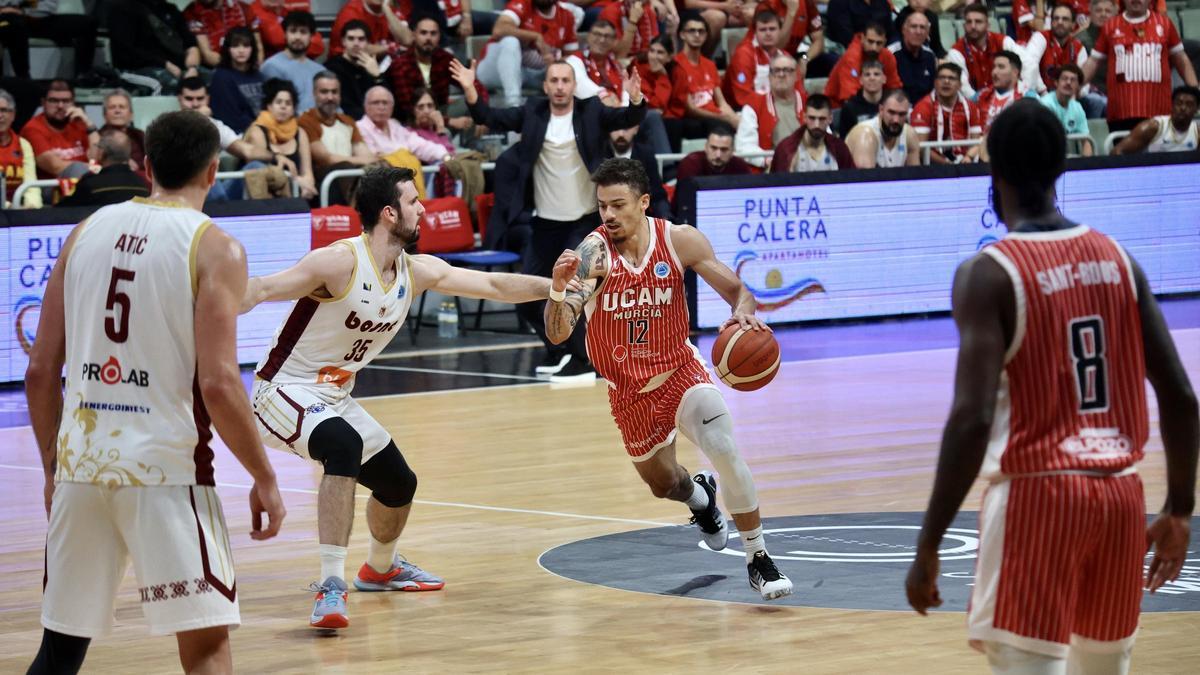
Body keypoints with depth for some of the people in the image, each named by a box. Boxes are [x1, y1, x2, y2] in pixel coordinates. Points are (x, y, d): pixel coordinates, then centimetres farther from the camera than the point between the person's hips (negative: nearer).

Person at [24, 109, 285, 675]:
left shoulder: (88, 231, 8)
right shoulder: (214, 248, -7)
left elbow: (41, 371, 9)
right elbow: (217, 384, -15)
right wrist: (264, 479, -5)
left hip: (82, 459, 5)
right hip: (165, 468, -5)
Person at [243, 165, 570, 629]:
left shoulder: (418, 272, 1)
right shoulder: (341, 261, -24)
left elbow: (494, 286, 10)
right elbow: (261, 290, -29)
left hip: (335, 397, 9)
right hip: (286, 391, -9)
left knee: (399, 484, 18)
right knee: (344, 447, -37)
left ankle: (380, 569, 50)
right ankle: (331, 587, -36)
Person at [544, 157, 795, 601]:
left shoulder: (680, 240, -15)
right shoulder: (593, 253, -21)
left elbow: (736, 289, -6)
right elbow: (557, 334, -28)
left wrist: (744, 313, -30)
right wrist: (559, 289, -49)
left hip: (681, 371, -1)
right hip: (630, 392, 1)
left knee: (724, 450, -25)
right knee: (663, 485, 18)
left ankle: (759, 559, -9)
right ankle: (699, 496, 58)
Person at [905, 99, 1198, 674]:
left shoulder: (990, 274, -11)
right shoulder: (1118, 259, 6)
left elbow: (973, 419, -19)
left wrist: (928, 546, -15)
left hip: (1037, 496, -6)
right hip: (1121, 494, 6)